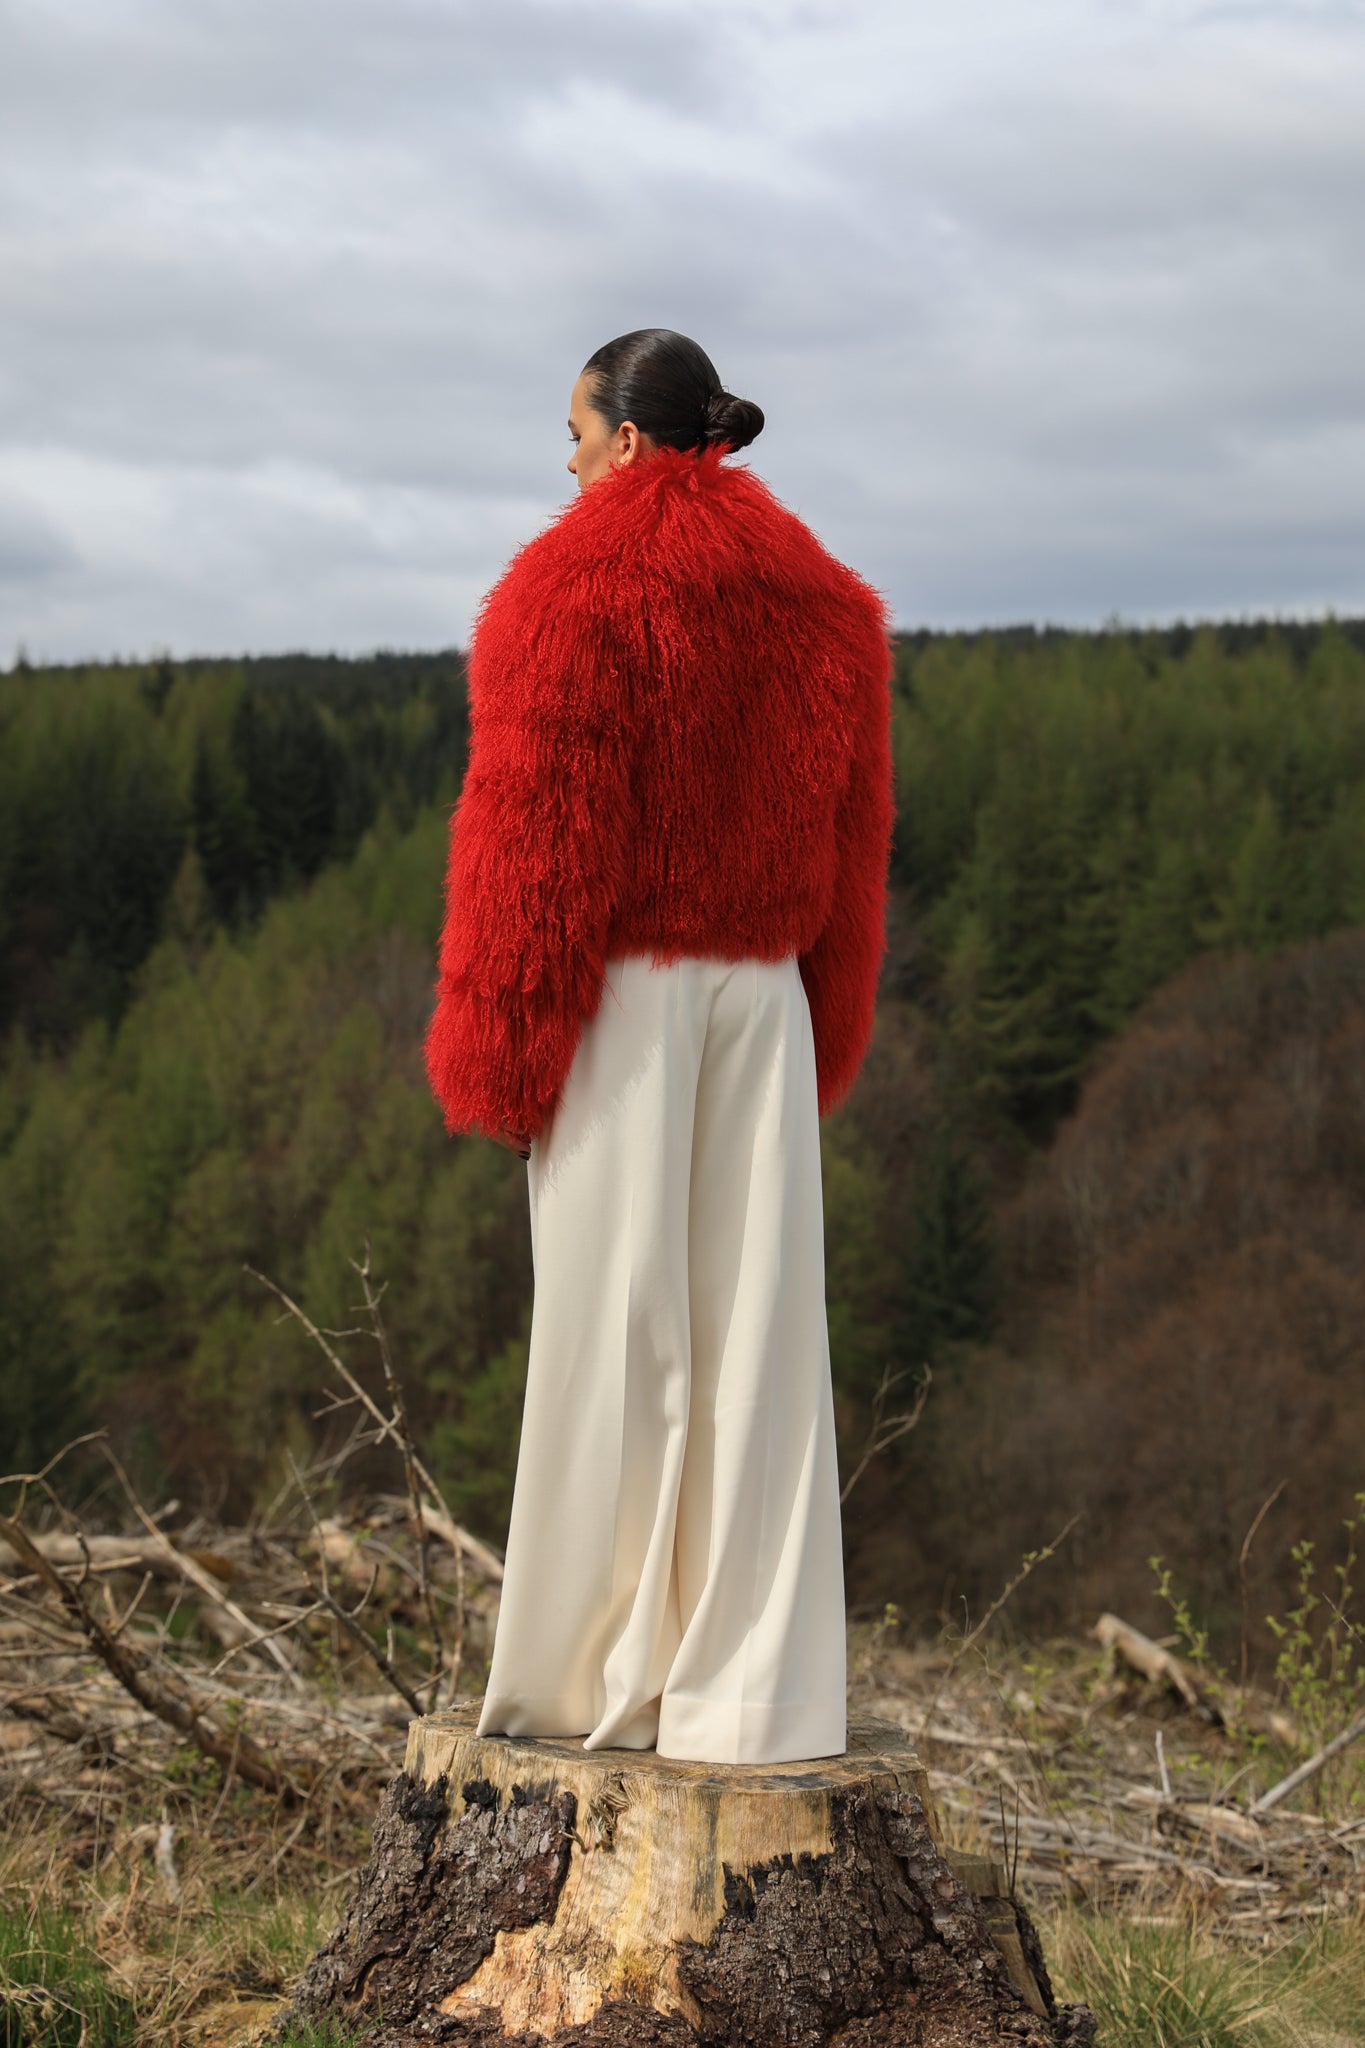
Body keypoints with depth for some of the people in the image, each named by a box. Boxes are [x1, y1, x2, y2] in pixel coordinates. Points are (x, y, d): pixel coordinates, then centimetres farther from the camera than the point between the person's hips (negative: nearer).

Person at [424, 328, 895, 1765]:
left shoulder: (570, 596, -8)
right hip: (764, 998, 5)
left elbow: (532, 836, -11)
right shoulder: (818, 605, 11)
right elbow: (851, 840, 14)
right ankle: (744, 1687, 5)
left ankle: (601, 1675, 4)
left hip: (621, 997, -5)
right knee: (752, 1318, 4)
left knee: (611, 1319, -1)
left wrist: (494, 1052, -7)